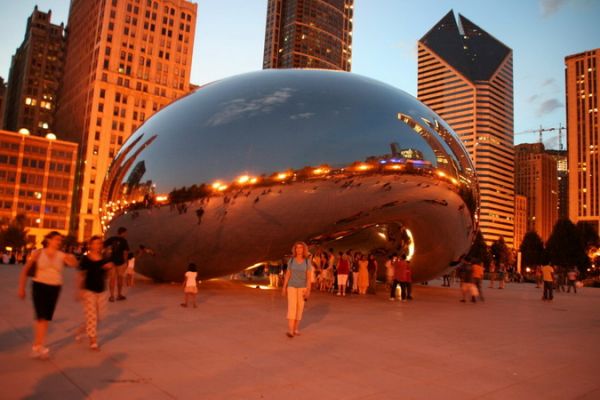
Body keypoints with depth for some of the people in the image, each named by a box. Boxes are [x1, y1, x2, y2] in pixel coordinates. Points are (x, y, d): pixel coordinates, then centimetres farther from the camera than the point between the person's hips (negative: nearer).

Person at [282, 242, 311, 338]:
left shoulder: (307, 261, -5)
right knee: (291, 307, -14)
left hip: (302, 287, 1)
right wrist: (284, 288, -1)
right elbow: (287, 275, 1)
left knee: (299, 308, 6)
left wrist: (308, 290, -15)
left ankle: (295, 329, 21)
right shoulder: (291, 260, -3)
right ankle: (290, 330, -20)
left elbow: (309, 276, -8)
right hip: (292, 286, -1)